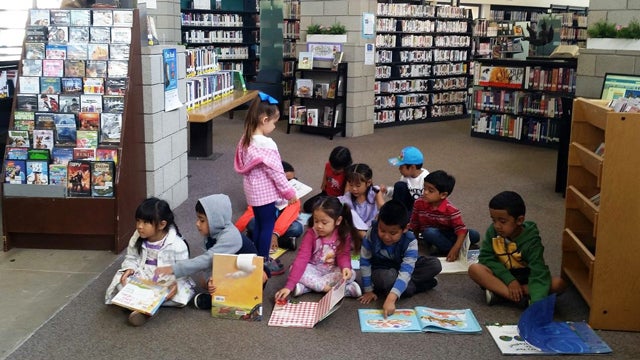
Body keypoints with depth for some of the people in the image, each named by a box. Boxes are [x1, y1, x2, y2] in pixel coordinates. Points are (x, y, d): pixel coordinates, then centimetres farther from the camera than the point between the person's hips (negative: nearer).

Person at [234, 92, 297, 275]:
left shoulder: (246, 140, 2)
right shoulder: (266, 144, -25)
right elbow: (275, 171, -21)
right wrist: (289, 192, -10)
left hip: (253, 190, 8)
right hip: (265, 191, -8)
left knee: (259, 223, 20)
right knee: (268, 225, 5)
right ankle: (263, 262, 16)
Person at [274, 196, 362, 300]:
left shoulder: (344, 234, -15)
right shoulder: (311, 234, -19)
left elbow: (343, 255, -12)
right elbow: (301, 258, -27)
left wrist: (345, 267, -39)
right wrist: (289, 286, -36)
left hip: (333, 271, 1)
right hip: (314, 269, 0)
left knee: (351, 274, -29)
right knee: (293, 268, -27)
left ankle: (307, 286, -26)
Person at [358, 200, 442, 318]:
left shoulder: (410, 241, -29)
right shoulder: (371, 234, -27)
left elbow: (406, 271, -38)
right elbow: (365, 262, -16)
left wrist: (391, 298, -50)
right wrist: (368, 290, -15)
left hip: (401, 268, 1)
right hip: (381, 271, -1)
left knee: (435, 264, -20)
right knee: (388, 279, -38)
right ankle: (415, 286, -11)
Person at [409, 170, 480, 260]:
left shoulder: (451, 210, -23)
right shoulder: (419, 203, -16)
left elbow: (461, 229, -28)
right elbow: (413, 224, -5)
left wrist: (455, 249, -41)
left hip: (447, 235, 0)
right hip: (430, 235, 0)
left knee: (475, 235, -21)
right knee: (429, 232, -37)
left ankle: (441, 247, -20)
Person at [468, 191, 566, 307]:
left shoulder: (531, 241, -20)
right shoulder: (492, 231, -12)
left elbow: (539, 274, -29)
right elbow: (486, 258, -12)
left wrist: (537, 303, -45)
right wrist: (509, 280, -25)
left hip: (525, 278, -1)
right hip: (503, 276, 2)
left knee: (558, 283, -27)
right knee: (474, 269, -25)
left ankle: (498, 291, -29)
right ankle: (521, 299, -34)